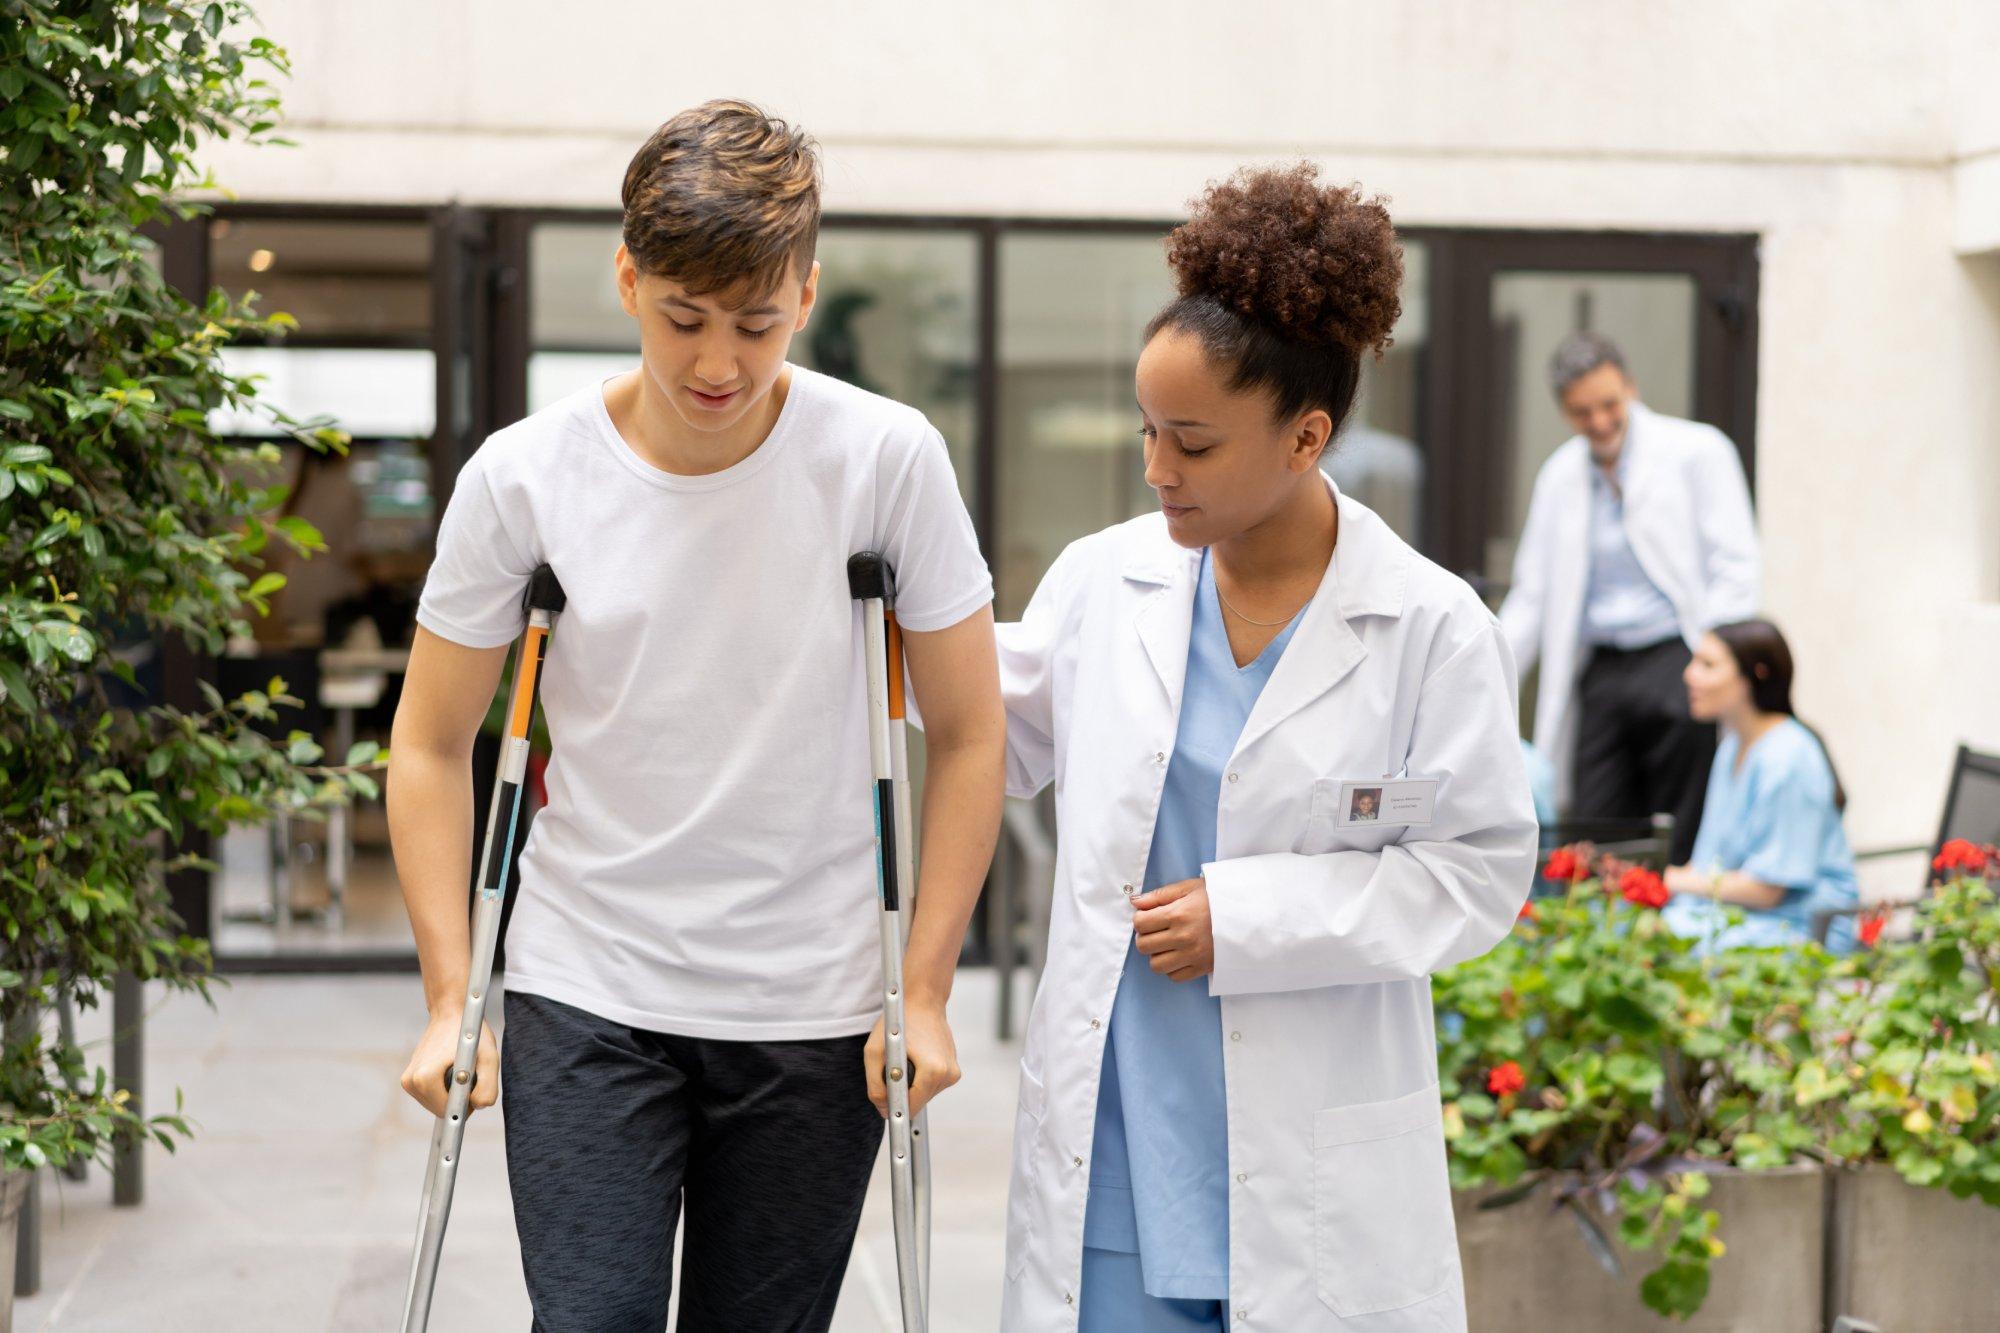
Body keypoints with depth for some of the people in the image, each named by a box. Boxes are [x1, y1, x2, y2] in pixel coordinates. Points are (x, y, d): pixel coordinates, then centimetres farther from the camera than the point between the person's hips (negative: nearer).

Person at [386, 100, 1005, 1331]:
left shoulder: (887, 460, -9)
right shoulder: (523, 478, -6)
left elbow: (967, 737, -1)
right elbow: (433, 746, 4)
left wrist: (923, 994, -4)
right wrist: (451, 998, -2)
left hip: (812, 1010, 0)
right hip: (584, 997, 0)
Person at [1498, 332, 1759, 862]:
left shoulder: (1696, 451, 0)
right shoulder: (1560, 473, 15)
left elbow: (1735, 570, -3)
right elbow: (1532, 595, 18)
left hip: (1677, 665, -4)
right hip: (1600, 675, 5)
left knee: (1682, 849, -4)